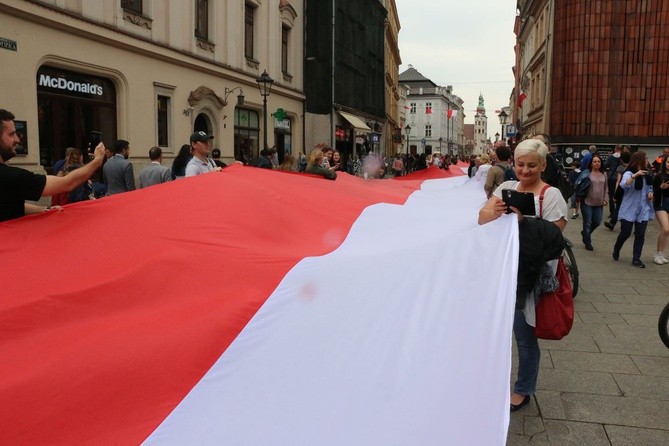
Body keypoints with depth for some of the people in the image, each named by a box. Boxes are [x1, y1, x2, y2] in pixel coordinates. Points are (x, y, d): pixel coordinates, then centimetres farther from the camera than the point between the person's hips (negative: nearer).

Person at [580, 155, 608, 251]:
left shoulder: (604, 174, 8)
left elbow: (606, 188, 14)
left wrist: (606, 199, 6)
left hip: (599, 203, 5)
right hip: (587, 202, -5)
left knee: (597, 222, 8)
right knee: (587, 223, 4)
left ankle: (585, 233, 36)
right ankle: (588, 243, 17)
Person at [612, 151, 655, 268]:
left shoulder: (647, 174, 10)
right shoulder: (629, 174, -11)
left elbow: (650, 188, 23)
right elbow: (623, 185, -30)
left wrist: (650, 193, 2)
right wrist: (635, 175, -40)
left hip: (643, 210, 6)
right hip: (629, 210, -5)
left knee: (640, 235, 1)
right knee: (625, 233, 1)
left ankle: (636, 259, 7)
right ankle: (616, 251, 26)